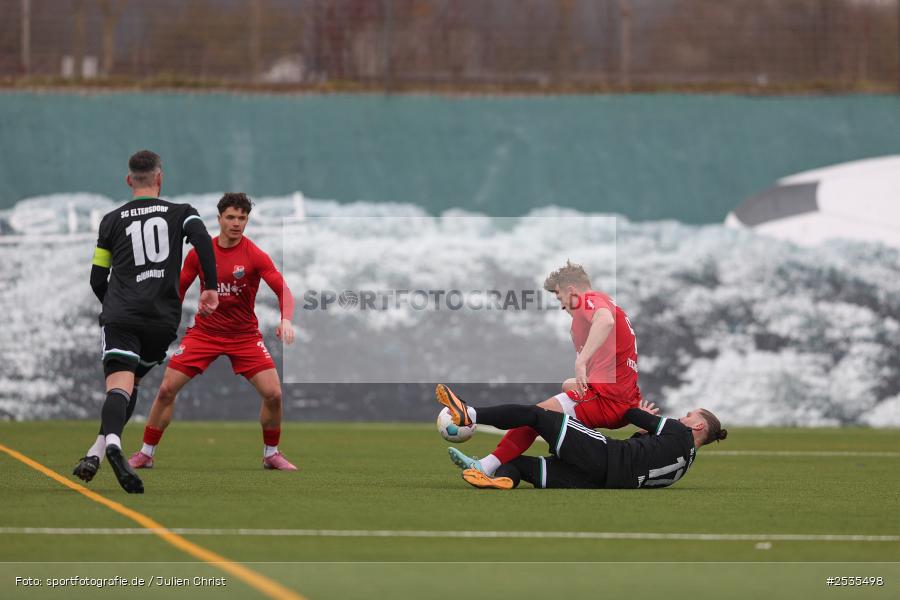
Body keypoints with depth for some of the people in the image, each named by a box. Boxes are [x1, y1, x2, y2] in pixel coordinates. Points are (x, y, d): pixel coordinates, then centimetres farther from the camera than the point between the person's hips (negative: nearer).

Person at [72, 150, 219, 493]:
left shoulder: (112, 220, 15)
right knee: (130, 384, 17)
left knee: (118, 385, -16)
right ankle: (97, 452, 3)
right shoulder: (180, 213, 13)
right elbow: (202, 239, -10)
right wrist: (211, 288, -10)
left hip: (121, 316, -1)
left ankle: (111, 442, -45)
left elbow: (97, 280, 16)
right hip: (163, 319, 1)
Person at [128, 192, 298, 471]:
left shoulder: (255, 256, -12)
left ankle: (271, 454, 9)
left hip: (244, 335, -1)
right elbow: (179, 288, 10)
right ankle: (145, 454, 8)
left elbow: (283, 290, -19)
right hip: (204, 331, 1)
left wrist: (286, 320, -38)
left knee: (273, 394, -14)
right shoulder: (200, 252, -4)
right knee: (167, 389, -8)